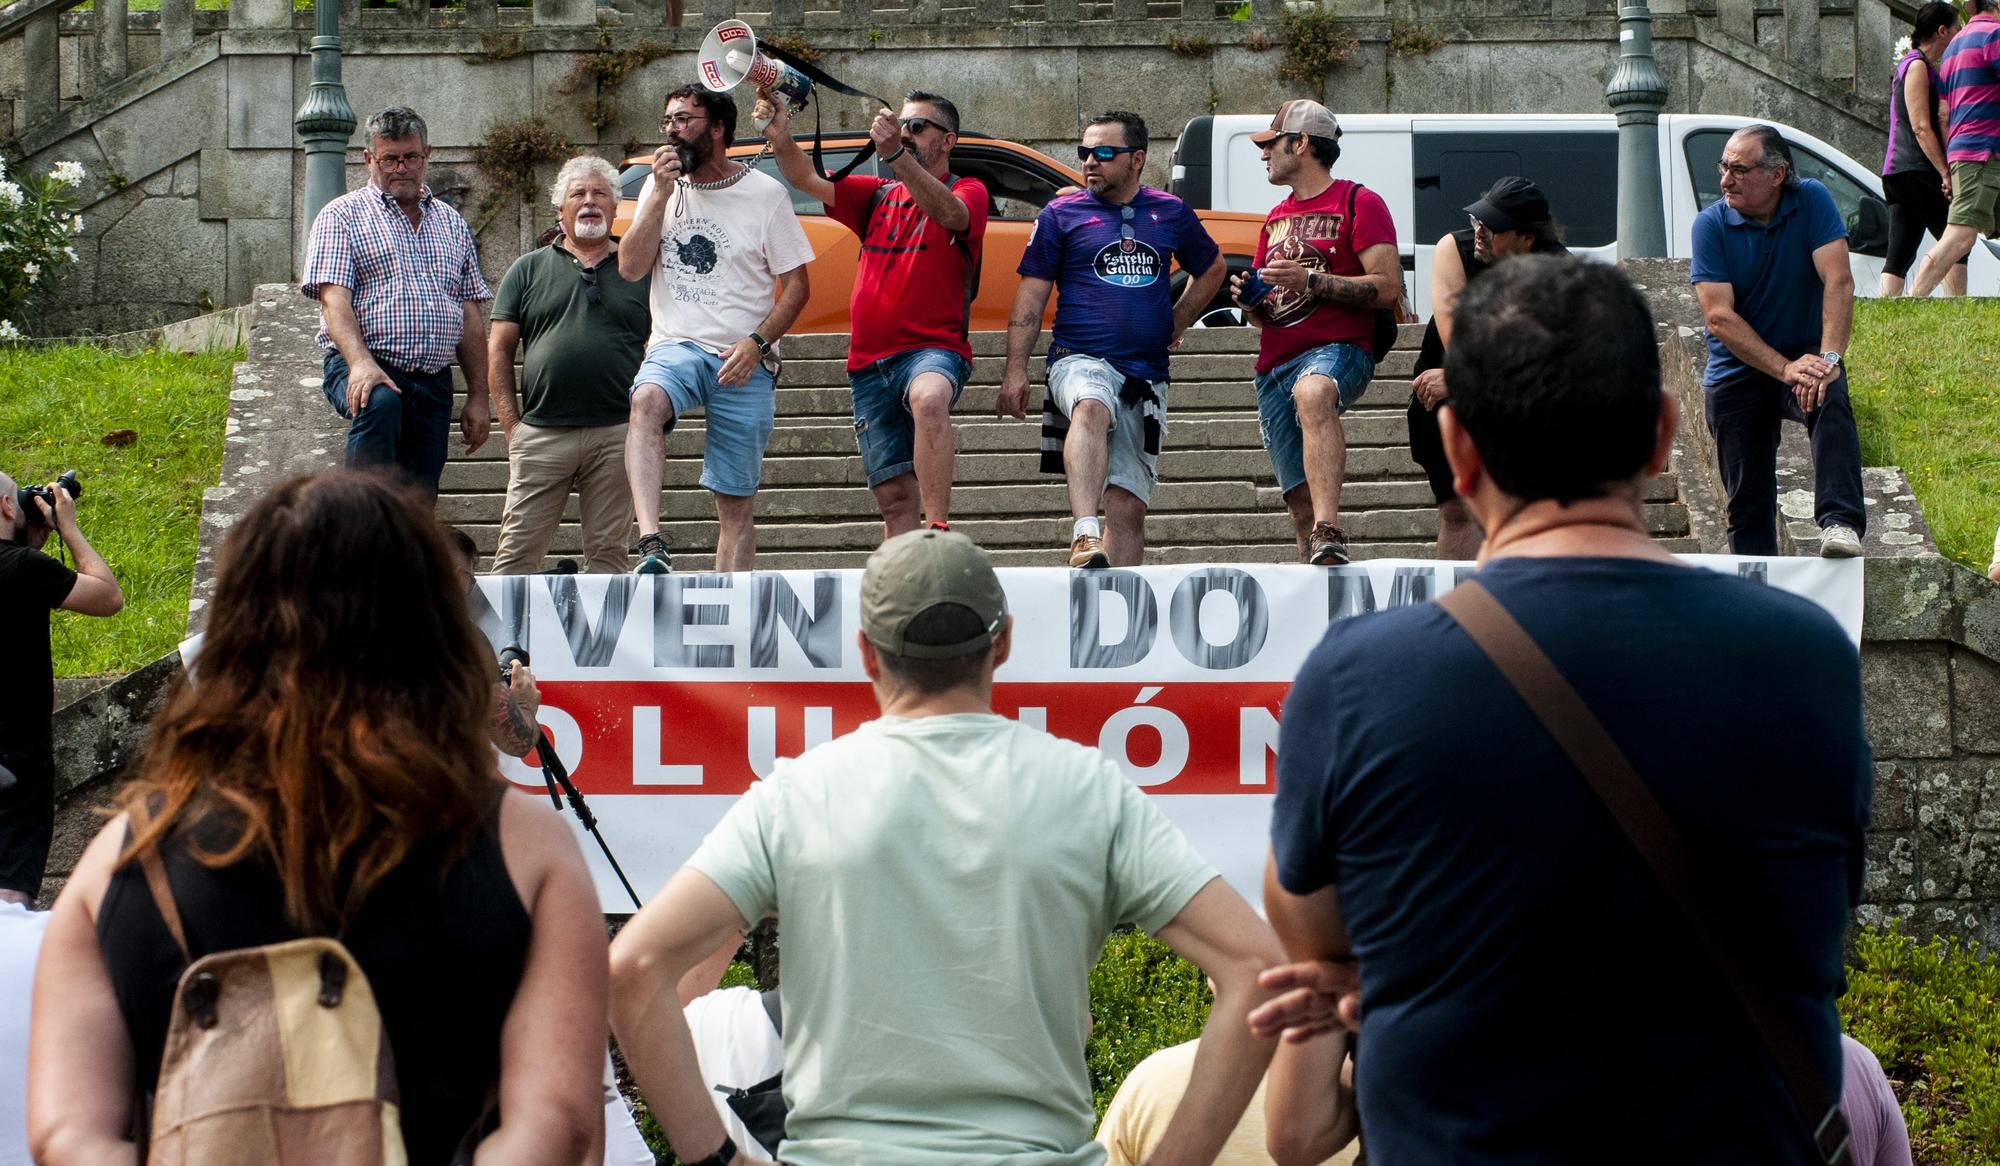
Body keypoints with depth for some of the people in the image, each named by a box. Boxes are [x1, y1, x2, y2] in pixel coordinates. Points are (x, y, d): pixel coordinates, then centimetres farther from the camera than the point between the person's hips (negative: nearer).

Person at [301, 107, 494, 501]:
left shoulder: (451, 223, 21)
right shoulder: (343, 215, 6)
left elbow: (471, 316, 20)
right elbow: (334, 298, -8)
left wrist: (478, 397, 12)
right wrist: (360, 362, -26)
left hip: (433, 381, 5)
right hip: (363, 368, -5)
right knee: (379, 403, -39)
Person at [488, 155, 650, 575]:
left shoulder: (640, 272, 12)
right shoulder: (528, 270, 12)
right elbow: (498, 350, 9)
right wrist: (510, 424, -1)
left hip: (618, 433, 0)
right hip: (541, 433, 0)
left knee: (608, 551, 3)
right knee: (518, 549, -3)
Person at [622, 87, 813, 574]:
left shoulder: (765, 195, 1)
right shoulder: (661, 187, 11)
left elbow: (797, 285, 2)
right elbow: (630, 269, 1)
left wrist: (757, 343, -12)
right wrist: (661, 194, -6)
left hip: (745, 365, -1)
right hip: (676, 348, 1)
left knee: (737, 503, 0)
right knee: (646, 401, -34)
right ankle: (651, 548, -45)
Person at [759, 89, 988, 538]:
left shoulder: (968, 193, 2)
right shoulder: (878, 197, 18)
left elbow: (947, 213, -22)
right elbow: (809, 181, 6)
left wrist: (895, 156, -37)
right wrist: (781, 138, -15)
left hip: (933, 350, -6)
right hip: (871, 362, 6)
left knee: (928, 399, -40)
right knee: (895, 497, 5)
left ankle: (940, 532, -43)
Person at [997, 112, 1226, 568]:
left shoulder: (1170, 213, 13)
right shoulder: (1062, 214, 6)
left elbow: (1212, 268, 30)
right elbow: (1031, 296, 4)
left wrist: (1175, 325, 19)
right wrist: (1016, 371, -5)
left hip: (1146, 374, 3)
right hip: (1080, 360, -3)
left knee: (1128, 507, -2)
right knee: (1092, 409, -39)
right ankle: (1085, 537, -53)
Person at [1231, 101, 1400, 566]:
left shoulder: (1358, 203, 2)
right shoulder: (1276, 220, 25)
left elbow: (1388, 288, -9)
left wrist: (1311, 282, -16)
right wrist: (1249, 303, 8)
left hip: (1338, 349, -8)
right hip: (1274, 366, 8)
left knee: (1313, 393, -42)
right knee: (1300, 502, 1)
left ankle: (1329, 535, -55)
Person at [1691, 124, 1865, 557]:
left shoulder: (1811, 201, -7)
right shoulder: (1711, 224, -9)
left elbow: (1838, 283, -16)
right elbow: (1720, 318, -16)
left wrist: (1829, 358, -30)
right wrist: (1785, 370, -27)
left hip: (1804, 355, -1)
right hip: (1736, 372, 1)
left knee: (1830, 398, -34)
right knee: (1748, 501, 1)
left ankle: (1840, 522, -41)